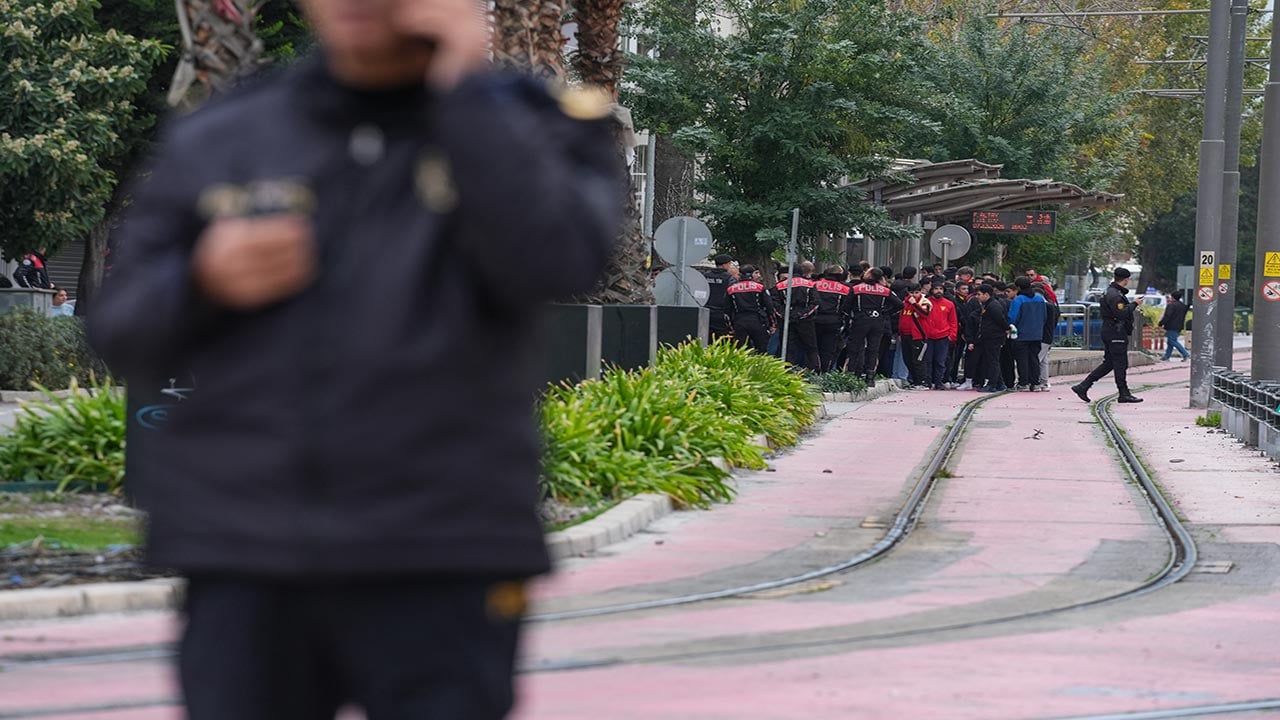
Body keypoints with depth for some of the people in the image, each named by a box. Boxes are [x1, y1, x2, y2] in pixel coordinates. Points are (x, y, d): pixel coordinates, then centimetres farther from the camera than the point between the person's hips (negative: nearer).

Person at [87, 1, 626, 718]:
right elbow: (126, 337, 13)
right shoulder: (217, 142, 11)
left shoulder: (528, 130, 5)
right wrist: (205, 282, -8)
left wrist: (465, 87, -11)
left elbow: (558, 262, -16)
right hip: (244, 566, 2)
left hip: (441, 573, -2)